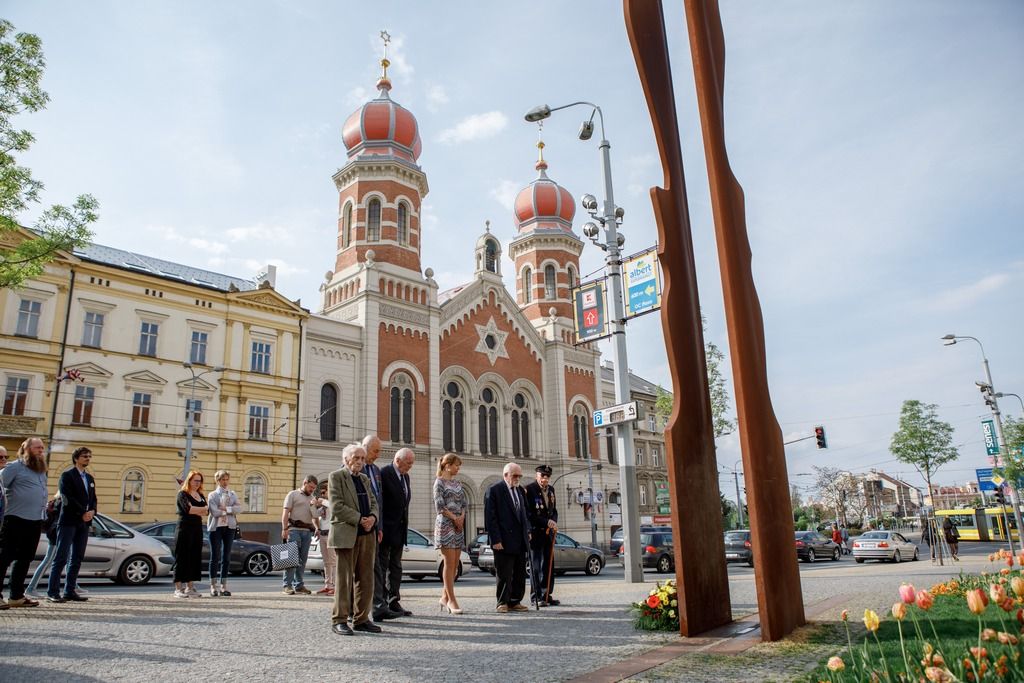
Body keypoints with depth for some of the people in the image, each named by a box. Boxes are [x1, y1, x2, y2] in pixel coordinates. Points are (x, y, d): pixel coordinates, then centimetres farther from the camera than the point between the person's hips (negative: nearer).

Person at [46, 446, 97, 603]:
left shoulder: (90, 478, 18)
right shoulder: (67, 475, -3)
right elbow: (67, 497, -13)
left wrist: (92, 512, -3)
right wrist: (83, 513, -15)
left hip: (84, 522, 7)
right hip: (68, 521, -7)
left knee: (77, 559, 7)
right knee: (61, 558, -7)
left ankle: (69, 591, 11)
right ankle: (52, 593, -4)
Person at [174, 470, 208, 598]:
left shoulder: (201, 495, 16)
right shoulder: (182, 494, -3)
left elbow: (207, 512, 4)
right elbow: (188, 509, -19)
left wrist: (194, 510, -11)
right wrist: (202, 509, -6)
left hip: (197, 529, 6)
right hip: (184, 528, -6)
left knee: (195, 557, 5)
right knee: (182, 558, -4)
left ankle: (190, 587, 11)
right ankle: (178, 588, 0)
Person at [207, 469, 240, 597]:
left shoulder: (233, 494, 13)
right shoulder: (213, 495, 3)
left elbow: (239, 508, -2)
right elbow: (214, 512, -12)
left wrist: (226, 509, -14)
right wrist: (231, 511, -5)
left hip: (229, 527, 3)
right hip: (216, 527, -3)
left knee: (226, 557, 4)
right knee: (215, 557, -1)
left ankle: (223, 586, 9)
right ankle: (213, 586, 6)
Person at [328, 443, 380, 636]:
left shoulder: (364, 479, 19)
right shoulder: (336, 476, -2)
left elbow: (373, 503, 17)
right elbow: (337, 506, -11)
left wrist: (372, 517, -5)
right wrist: (360, 520, -14)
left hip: (367, 535, 7)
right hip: (346, 534, -6)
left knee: (366, 579, 7)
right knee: (344, 578, -3)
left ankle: (361, 619, 14)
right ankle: (339, 620, 6)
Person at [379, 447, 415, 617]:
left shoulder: (405, 476, 13)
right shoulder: (384, 473, -13)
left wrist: (405, 525, 12)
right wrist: (379, 528, -22)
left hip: (399, 529, 8)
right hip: (386, 529, -8)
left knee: (396, 566, 11)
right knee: (382, 565, 0)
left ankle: (393, 601, 16)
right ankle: (380, 602, 5)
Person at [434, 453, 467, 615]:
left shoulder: (458, 484, 16)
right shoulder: (439, 482, -4)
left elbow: (463, 504, 14)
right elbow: (439, 506, -10)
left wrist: (462, 517, -4)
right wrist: (455, 518, -10)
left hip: (458, 526, 7)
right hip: (445, 524, -7)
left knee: (455, 564, 6)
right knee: (449, 563, -7)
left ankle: (445, 597, 17)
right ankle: (452, 601, -3)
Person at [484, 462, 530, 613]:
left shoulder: (519, 490, 16)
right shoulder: (494, 491, -9)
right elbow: (490, 518, -13)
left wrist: (527, 531, 11)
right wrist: (496, 540, -17)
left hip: (520, 541, 8)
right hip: (504, 541, -7)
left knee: (520, 574, 10)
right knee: (504, 575, 0)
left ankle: (515, 602, 20)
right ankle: (503, 603, 13)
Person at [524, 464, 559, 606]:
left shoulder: (551, 490, 12)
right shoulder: (529, 489, -10)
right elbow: (528, 513, -16)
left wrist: (554, 523, 0)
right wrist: (547, 522, -19)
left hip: (548, 532, 7)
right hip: (535, 532, -7)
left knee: (548, 565, 8)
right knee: (536, 565, -2)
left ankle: (546, 595, 15)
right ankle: (536, 597, 4)